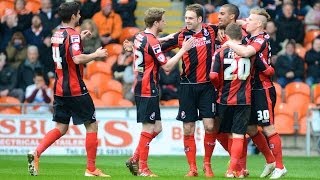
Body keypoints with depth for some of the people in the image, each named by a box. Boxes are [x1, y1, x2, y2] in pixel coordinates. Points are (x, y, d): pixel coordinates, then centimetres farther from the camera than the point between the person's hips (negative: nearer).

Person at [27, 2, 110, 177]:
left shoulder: (57, 34, 11)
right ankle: (91, 168, 4)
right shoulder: (72, 34, -14)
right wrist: (96, 54, -13)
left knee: (61, 128, 11)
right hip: (75, 89, -8)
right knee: (92, 125, 3)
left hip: (59, 89, 8)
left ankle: (36, 153, -10)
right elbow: (77, 59, -28)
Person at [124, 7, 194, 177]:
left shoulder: (139, 37, 11)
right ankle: (143, 168, 0)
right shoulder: (152, 42, -17)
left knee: (157, 128, 13)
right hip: (148, 91, -9)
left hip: (140, 87, 9)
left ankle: (135, 159, 12)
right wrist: (183, 50, -12)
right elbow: (167, 66, -17)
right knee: (149, 128, -4)